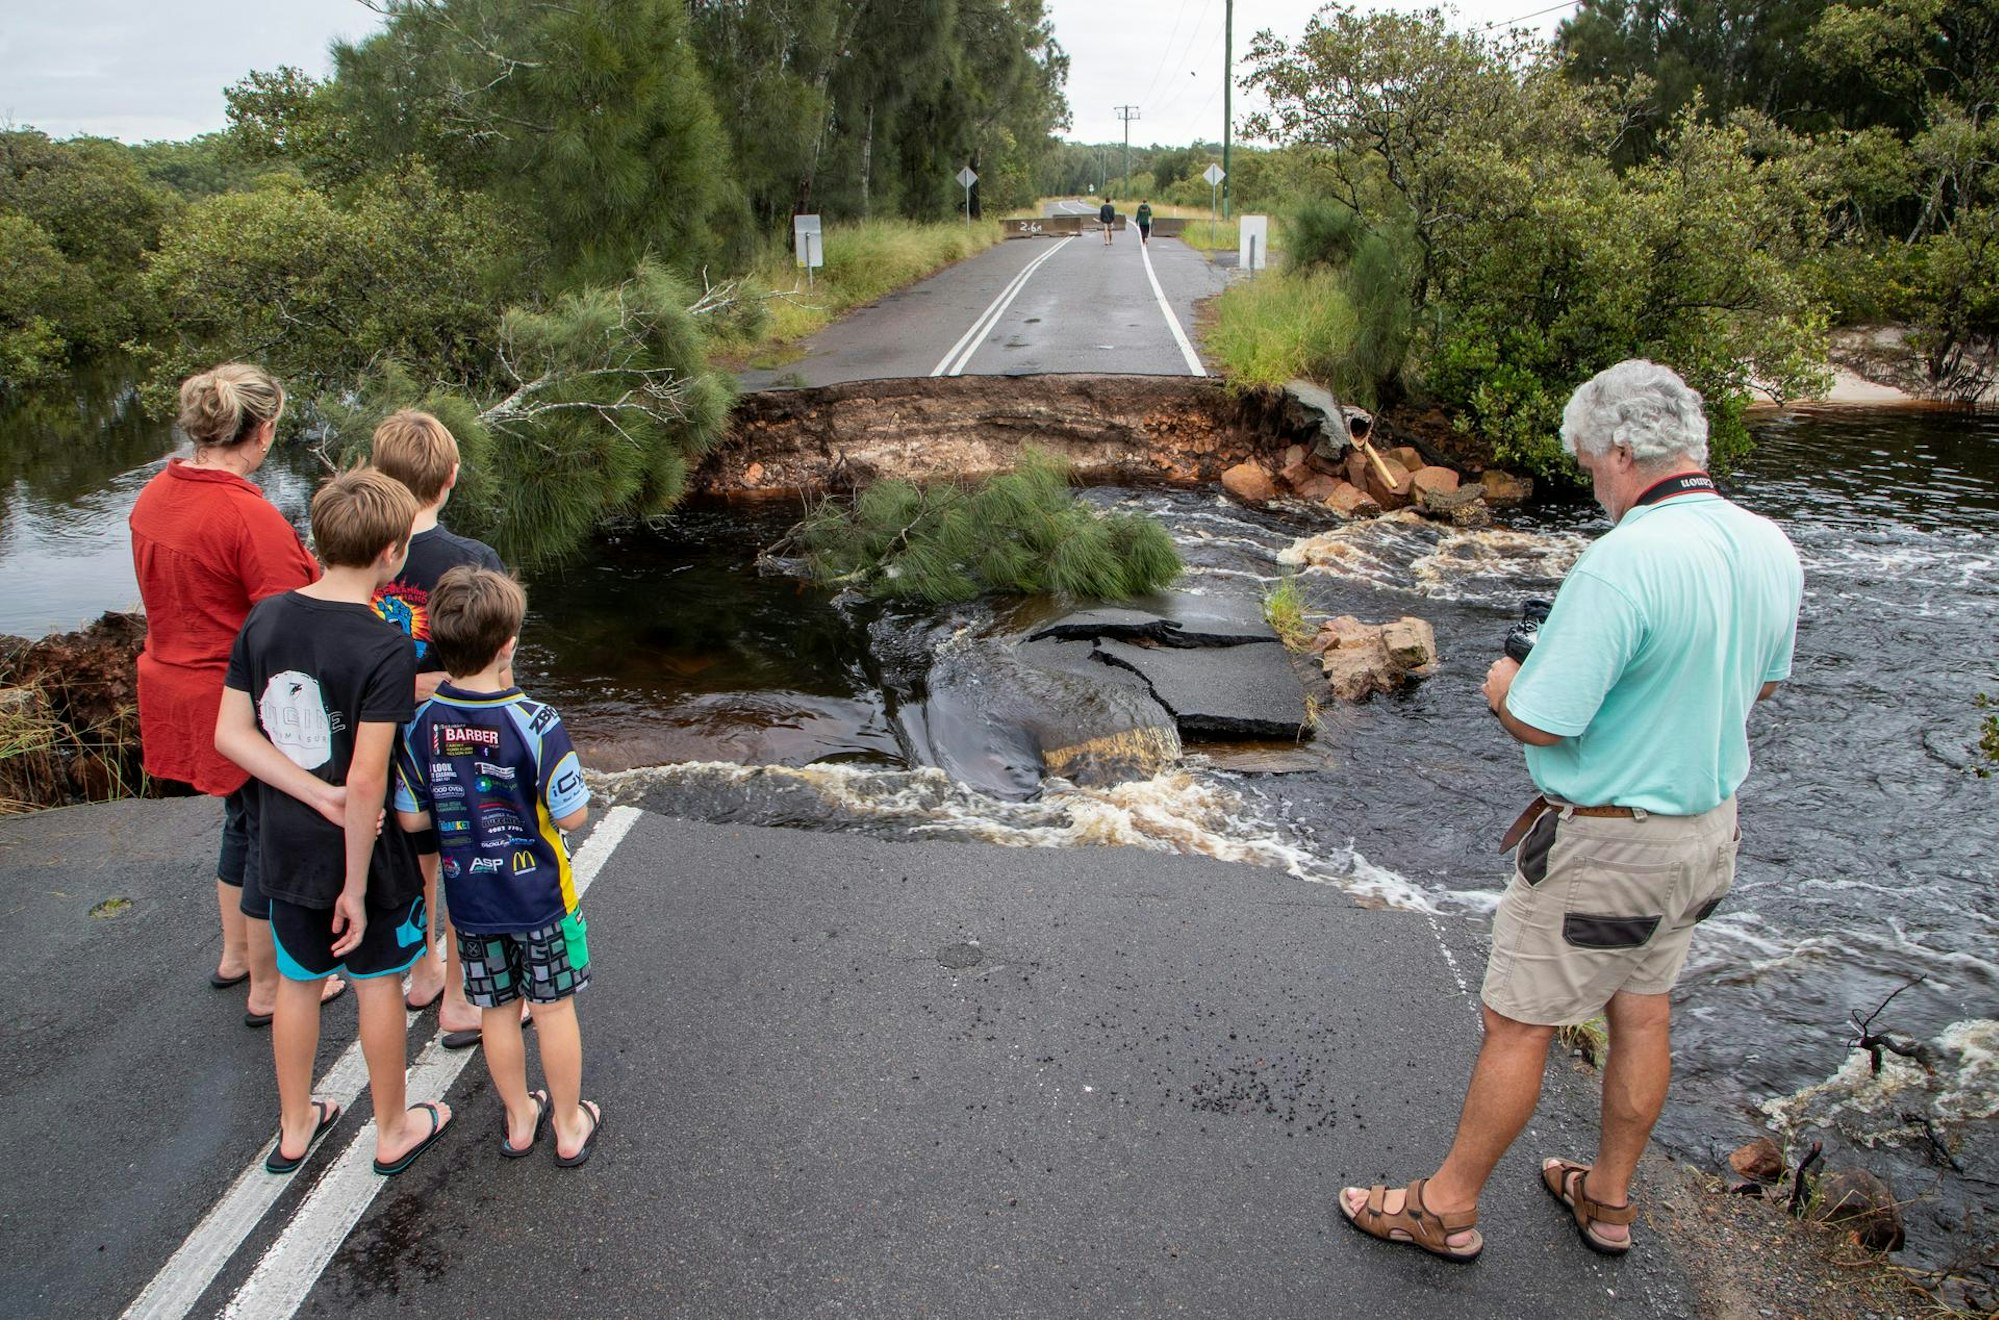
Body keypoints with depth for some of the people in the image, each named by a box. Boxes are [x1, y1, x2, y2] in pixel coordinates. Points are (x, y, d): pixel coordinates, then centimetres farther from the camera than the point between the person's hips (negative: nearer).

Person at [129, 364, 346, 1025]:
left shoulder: (152, 498, 2)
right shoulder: (251, 517, -25)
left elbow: (171, 598, 13)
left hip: (176, 687, 9)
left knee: (243, 818, 27)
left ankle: (235, 955, 44)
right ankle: (267, 989, 23)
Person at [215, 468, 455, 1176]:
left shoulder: (265, 618, -5)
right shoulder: (387, 649, -24)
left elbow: (231, 733, -5)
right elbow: (367, 782, -26)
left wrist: (321, 795, -10)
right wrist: (356, 886, -17)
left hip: (286, 846, 5)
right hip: (360, 850, -5)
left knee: (298, 981, 22)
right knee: (378, 984, 14)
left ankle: (295, 1129, 40)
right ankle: (393, 1131, 32)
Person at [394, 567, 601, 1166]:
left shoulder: (421, 725, -10)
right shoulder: (534, 722, -22)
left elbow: (411, 819, -4)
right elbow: (572, 814, -17)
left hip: (469, 900, 3)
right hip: (539, 896, -3)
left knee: (497, 1011, 18)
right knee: (553, 1010, 12)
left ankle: (519, 1120, 35)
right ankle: (570, 1127, 27)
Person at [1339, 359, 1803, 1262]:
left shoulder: (1623, 563, -28)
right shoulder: (1773, 549, -1)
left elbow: (1538, 721, -25)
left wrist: (1501, 685, -4)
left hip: (1607, 842, -8)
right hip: (1706, 825, 8)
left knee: (1517, 1025, 6)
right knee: (1641, 1013, 21)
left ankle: (1446, 1207, 22)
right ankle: (1608, 1201, 38)